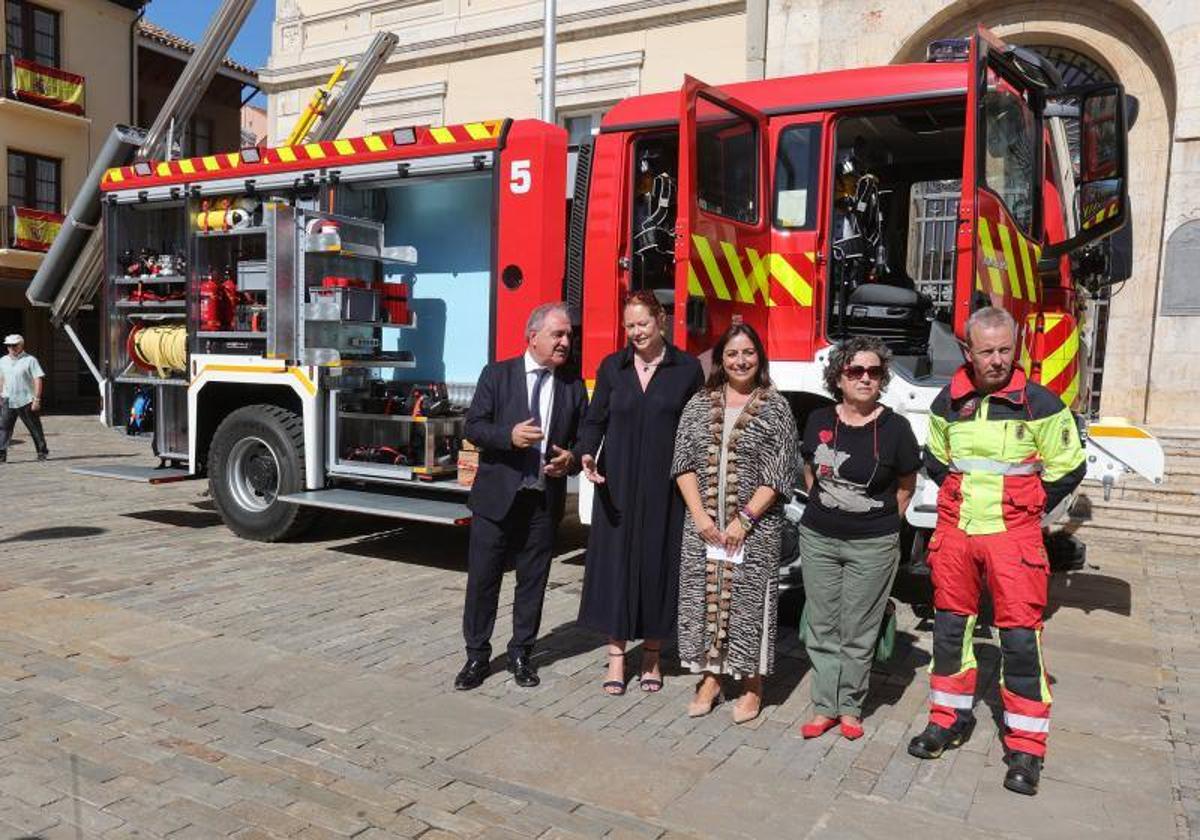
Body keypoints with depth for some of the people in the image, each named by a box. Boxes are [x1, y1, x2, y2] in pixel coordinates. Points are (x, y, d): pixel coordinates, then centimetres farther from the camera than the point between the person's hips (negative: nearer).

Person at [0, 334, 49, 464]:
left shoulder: (30, 360, -7)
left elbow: (38, 379, -11)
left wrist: (37, 399, -17)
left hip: (26, 401, -5)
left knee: (35, 428, 5)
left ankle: (42, 452, 16)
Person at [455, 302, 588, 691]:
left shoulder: (573, 386, 6)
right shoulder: (497, 374, 0)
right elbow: (473, 426, -4)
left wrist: (571, 461, -12)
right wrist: (509, 435, -22)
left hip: (545, 500, 2)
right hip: (497, 497, -2)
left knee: (533, 580, 11)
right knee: (482, 578, 5)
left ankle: (521, 654, 27)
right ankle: (477, 656, 20)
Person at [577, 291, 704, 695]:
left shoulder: (687, 369, 0)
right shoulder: (612, 367, 5)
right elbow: (594, 419, 5)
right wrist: (587, 454, -14)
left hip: (665, 487, -1)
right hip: (618, 484, 1)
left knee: (658, 563, 6)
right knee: (615, 561, 4)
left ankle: (652, 655, 22)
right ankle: (616, 654, 17)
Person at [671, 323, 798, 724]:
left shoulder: (775, 407, -1)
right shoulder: (700, 404, 8)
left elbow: (779, 474, -6)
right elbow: (684, 463, 5)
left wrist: (744, 519, -12)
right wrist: (699, 514, -6)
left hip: (755, 527, -3)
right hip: (703, 523, 3)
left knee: (748, 599, 1)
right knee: (704, 595, 8)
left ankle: (752, 688, 17)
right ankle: (710, 679, 23)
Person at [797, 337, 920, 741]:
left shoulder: (895, 427, -8)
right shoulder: (819, 421, 1)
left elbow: (905, 486, 4)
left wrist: (881, 525, 5)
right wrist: (825, 511, 12)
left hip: (872, 546, -3)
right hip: (818, 539, 3)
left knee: (858, 632, 7)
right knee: (822, 628, 10)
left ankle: (850, 708, 23)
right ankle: (825, 707, 21)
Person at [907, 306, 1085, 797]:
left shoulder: (1039, 404, -7)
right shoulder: (948, 403, 4)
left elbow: (1068, 468, 0)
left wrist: (1027, 510, 1)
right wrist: (963, 496, 11)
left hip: (1012, 536, -4)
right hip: (954, 532, 4)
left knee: (1021, 635, -2)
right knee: (950, 626, 11)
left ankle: (1026, 747, 10)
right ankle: (950, 718, 27)